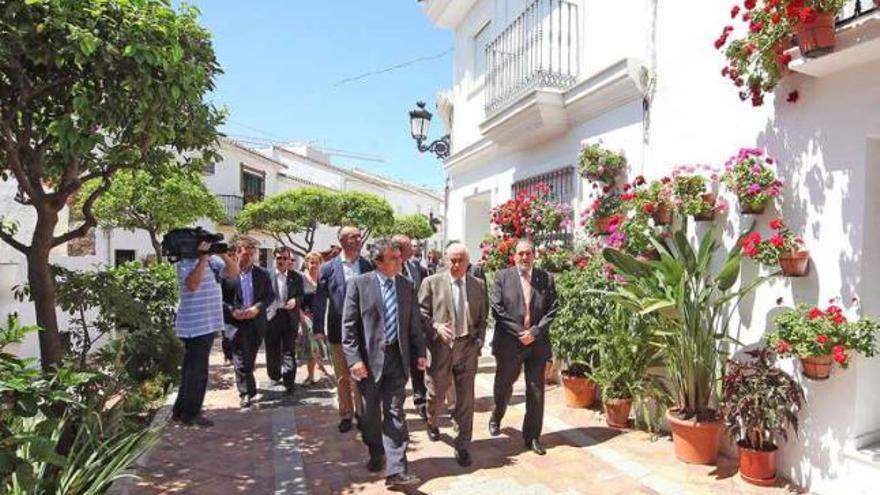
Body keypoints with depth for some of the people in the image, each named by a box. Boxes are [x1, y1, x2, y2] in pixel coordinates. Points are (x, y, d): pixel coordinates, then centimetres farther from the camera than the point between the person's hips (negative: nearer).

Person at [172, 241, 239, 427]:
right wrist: (203, 258, -24)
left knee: (192, 369, 16)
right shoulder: (186, 262, -12)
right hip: (195, 325, -8)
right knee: (197, 370, -1)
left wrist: (223, 253, -6)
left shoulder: (213, 260, 8)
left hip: (208, 324, 8)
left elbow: (234, 272, 5)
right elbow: (192, 284, -28)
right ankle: (191, 414, 11)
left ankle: (180, 410, 28)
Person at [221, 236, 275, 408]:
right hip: (236, 323, -3)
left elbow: (270, 295, 7)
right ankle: (246, 392, 11)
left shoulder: (262, 274, 4)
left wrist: (258, 307, -9)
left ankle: (247, 391, 29)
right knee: (240, 359, 0)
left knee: (250, 359, 13)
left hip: (256, 323, 3)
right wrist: (232, 311, -15)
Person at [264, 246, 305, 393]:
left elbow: (302, 296, 9)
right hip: (271, 316, 0)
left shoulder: (296, 277, 6)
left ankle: (289, 382, 6)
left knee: (289, 350, 1)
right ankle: (275, 376, 30)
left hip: (290, 317, 0)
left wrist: (295, 301, -12)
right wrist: (262, 313, -10)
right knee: (272, 350, 11)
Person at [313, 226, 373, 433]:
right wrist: (319, 328, -5)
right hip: (338, 330, 0)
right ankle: (346, 414, 27)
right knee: (342, 377, 12)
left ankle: (361, 411, 27)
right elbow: (320, 299, -1)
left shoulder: (369, 267, 0)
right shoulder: (329, 268, -2)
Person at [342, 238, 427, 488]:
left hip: (397, 357, 2)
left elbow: (414, 323, 11)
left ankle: (396, 470, 4)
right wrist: (354, 359, -14)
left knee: (395, 413, 1)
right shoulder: (359, 284, -6)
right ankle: (376, 453, 38)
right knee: (370, 412, 15)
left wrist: (420, 353, 5)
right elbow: (349, 325, -8)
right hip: (369, 357, -2)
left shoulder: (406, 286, 6)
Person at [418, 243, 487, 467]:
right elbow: (421, 313, -2)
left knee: (466, 398, 2)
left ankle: (463, 446, 15)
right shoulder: (431, 283, -1)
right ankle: (433, 424, 47)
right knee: (436, 393, 16)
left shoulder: (479, 285, 6)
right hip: (440, 346, -1)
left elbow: (483, 318, 11)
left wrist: (478, 342, 0)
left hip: (467, 347, 1)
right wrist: (436, 327, -18)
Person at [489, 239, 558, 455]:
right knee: (504, 386, 13)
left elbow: (551, 310, 1)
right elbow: (497, 309, -6)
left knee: (536, 392, 5)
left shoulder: (546, 279, 4)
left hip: (537, 342, 2)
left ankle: (532, 437, 20)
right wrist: (518, 332, -11)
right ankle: (496, 418, 42)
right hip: (509, 342, -1)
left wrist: (534, 332, -11)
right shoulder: (502, 277, -1)